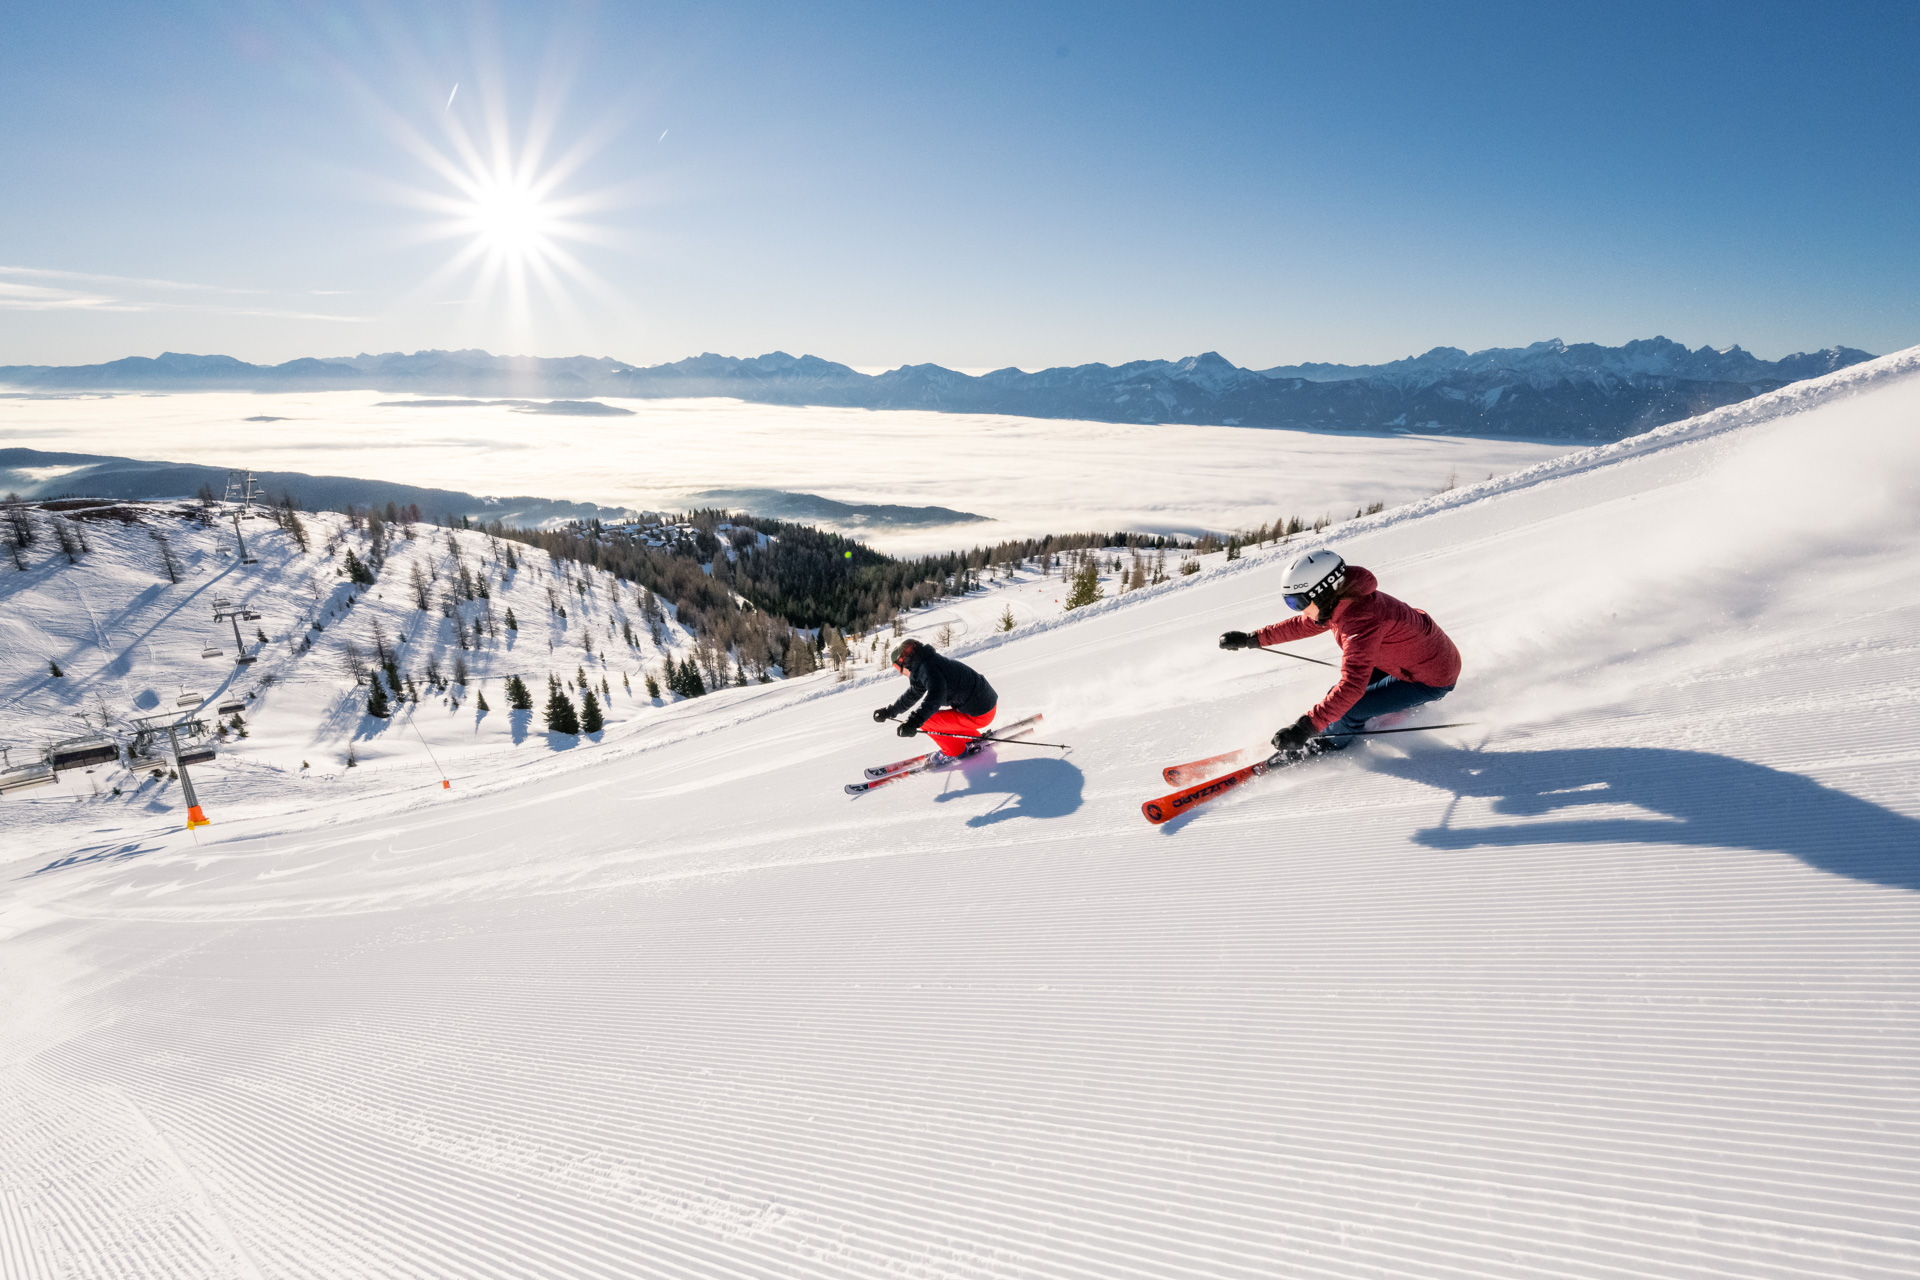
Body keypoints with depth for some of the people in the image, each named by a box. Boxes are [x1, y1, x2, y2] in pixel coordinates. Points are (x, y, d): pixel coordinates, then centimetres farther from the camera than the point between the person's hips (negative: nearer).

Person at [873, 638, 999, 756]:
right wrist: (889, 712, 33)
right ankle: (975, 739, 26)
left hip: (979, 714, -10)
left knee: (925, 721, -8)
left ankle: (955, 751, 9)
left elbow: (936, 695, -35)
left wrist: (913, 722, -43)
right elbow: (912, 695, 28)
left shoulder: (927, 667, -17)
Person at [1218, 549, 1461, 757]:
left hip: (1432, 679, -9)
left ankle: (1328, 745, 14)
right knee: (1339, 695, 11)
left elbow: (1351, 686, -42)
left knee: (1346, 710, -14)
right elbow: (1301, 625, 10)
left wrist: (1307, 726, -46)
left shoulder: (1361, 622, -36)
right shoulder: (1341, 600, -8)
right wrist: (1252, 639, 10)